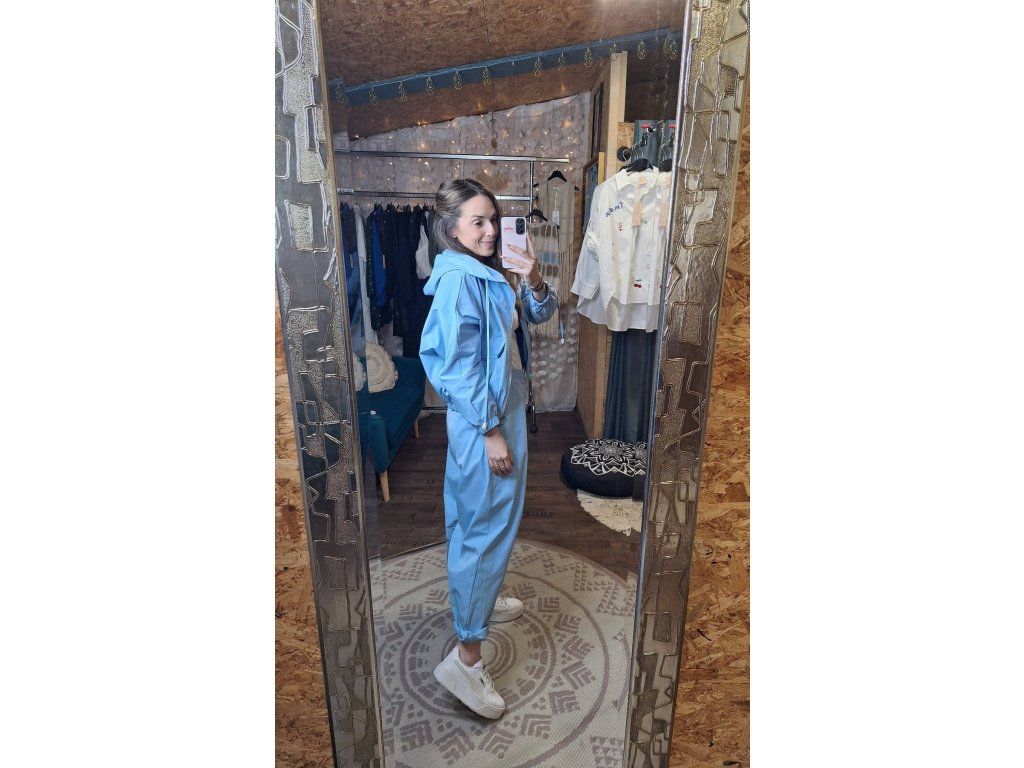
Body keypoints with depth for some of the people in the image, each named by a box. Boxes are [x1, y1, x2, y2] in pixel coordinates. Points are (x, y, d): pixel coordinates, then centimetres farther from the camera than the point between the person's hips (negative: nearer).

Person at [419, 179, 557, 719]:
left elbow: (541, 313, 10)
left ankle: (475, 597, 44)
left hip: (502, 407, 10)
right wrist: (491, 430, -21)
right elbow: (460, 366, -22)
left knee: (474, 518, 23)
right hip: (484, 417, -10)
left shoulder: (491, 272, 9)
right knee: (491, 526, -4)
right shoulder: (459, 279, -19)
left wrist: (533, 281, -11)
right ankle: (465, 656, 9)